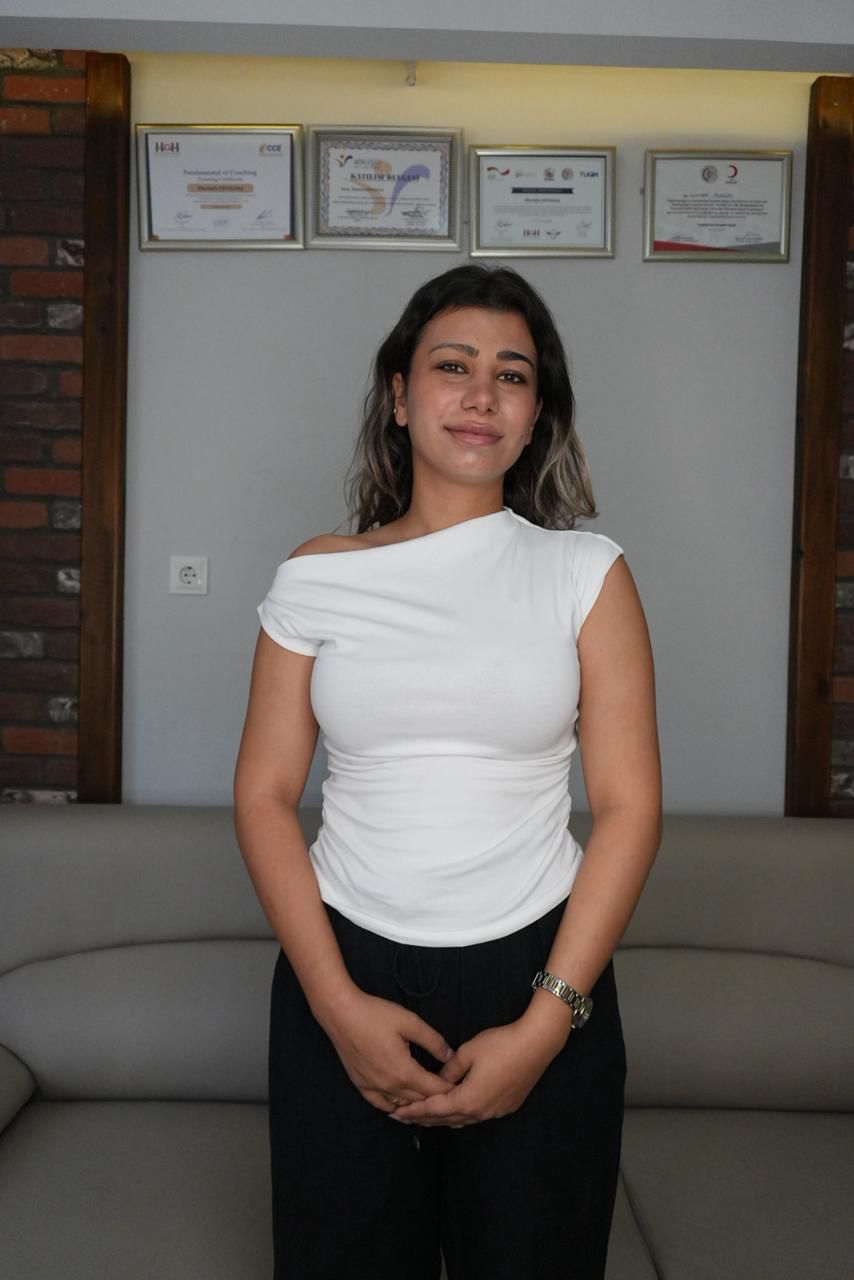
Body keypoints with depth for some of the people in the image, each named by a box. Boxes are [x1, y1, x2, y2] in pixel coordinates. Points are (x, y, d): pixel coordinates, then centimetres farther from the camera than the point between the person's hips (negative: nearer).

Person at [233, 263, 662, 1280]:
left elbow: (630, 805, -4)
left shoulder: (586, 573, -2)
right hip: (344, 974, 1)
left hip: (537, 971, 0)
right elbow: (264, 794, -1)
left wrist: (548, 1021, -10)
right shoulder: (317, 578, 0)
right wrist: (338, 1002, -9)